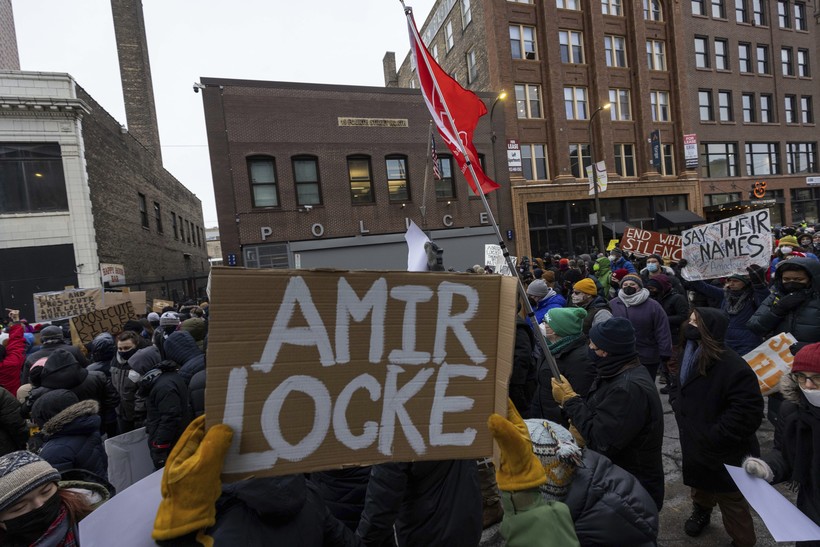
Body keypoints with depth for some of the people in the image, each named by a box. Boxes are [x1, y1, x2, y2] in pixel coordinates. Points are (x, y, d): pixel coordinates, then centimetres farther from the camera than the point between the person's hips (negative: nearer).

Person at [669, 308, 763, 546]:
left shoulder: (733, 367, -28)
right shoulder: (690, 354, 0)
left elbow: (748, 412, -29)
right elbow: (679, 386, 17)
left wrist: (714, 436, -25)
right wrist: (677, 404, 1)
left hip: (724, 452, -8)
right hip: (695, 444, 8)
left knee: (730, 499, 12)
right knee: (700, 483, 30)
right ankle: (701, 510, 56)